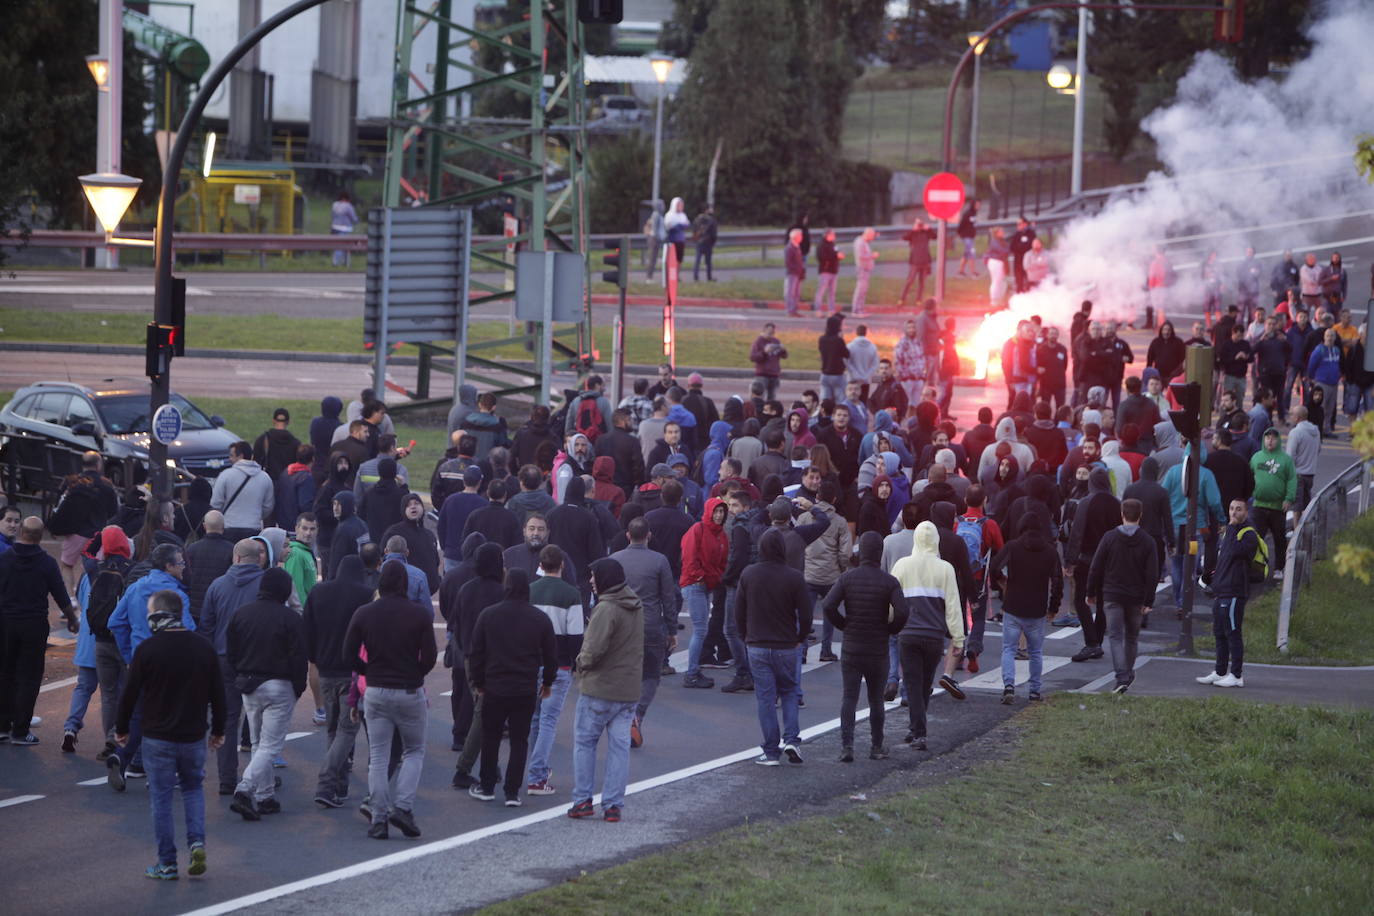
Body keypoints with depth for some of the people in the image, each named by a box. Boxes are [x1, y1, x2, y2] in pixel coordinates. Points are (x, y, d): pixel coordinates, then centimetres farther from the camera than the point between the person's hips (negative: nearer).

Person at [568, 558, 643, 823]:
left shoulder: (606, 609, -19)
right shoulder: (637, 607, 9)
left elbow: (594, 649, -26)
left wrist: (582, 662, -4)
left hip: (598, 689, -7)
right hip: (629, 690, 7)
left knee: (584, 742, 8)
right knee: (619, 746, 8)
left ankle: (582, 800, 9)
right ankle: (613, 805, 7)